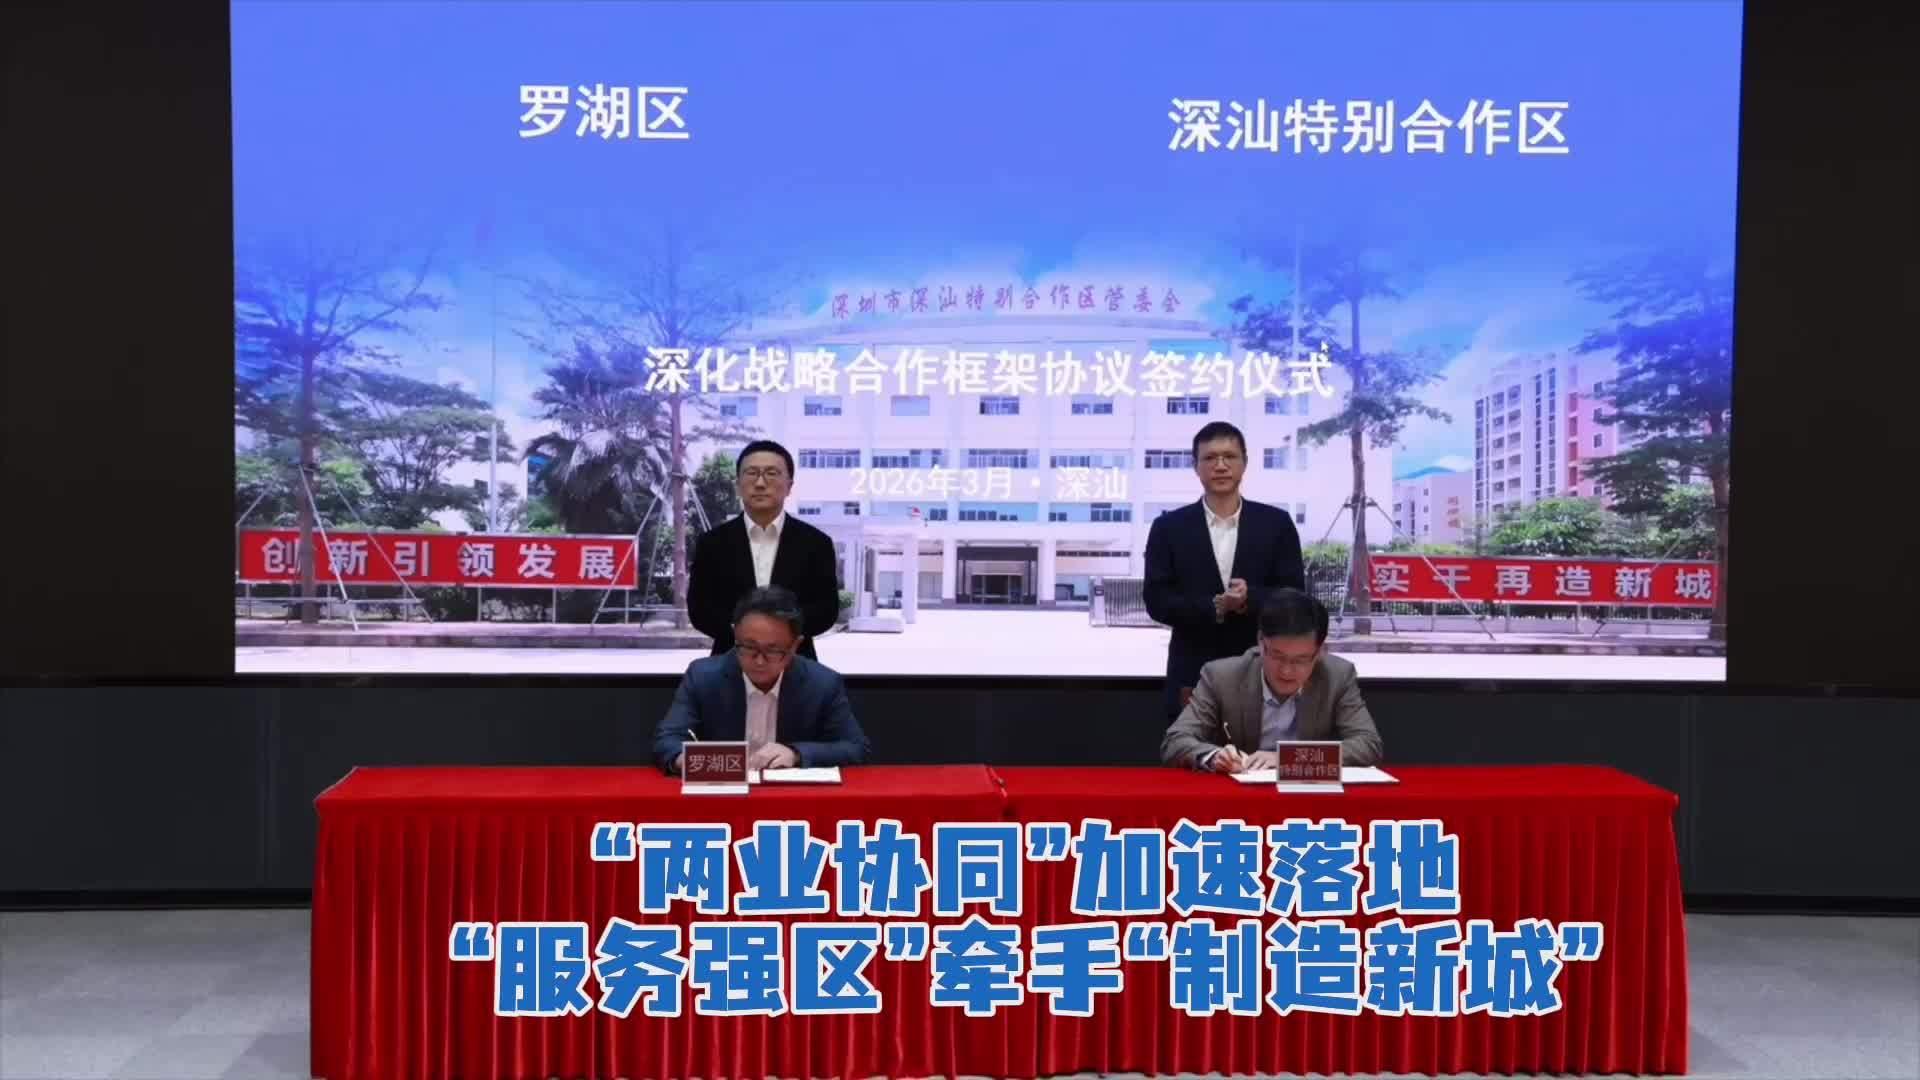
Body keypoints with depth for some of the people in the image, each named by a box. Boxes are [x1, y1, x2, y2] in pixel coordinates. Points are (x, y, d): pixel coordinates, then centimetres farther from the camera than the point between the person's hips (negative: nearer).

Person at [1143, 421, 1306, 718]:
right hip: (1193, 676, 0)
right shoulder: (1169, 527, 4)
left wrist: (1250, 598, -19)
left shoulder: (1276, 523, 5)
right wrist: (1214, 607, -17)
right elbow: (1157, 601, -2)